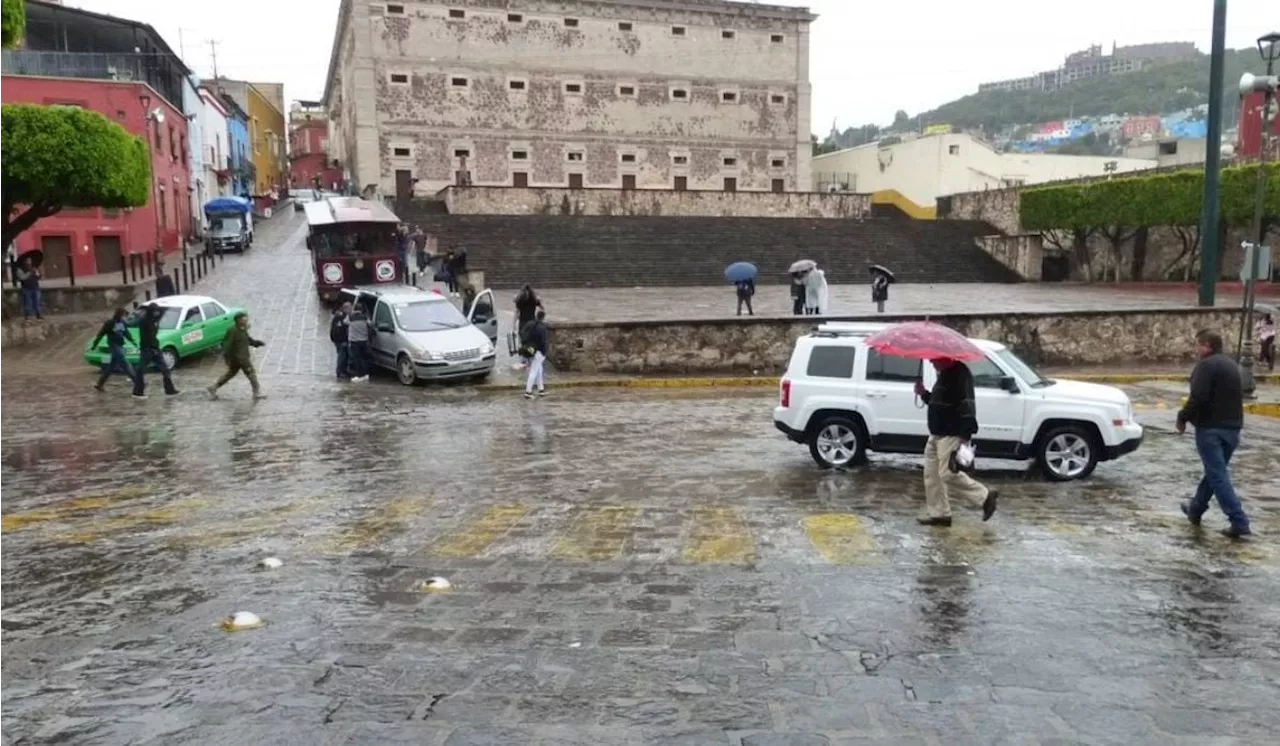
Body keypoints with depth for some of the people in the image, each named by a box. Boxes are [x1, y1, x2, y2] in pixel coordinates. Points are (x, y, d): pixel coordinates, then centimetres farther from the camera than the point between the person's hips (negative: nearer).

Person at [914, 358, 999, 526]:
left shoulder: (960, 374, -15)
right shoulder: (944, 374, 17)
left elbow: (967, 405, -24)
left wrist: (965, 435, -29)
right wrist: (924, 394, 11)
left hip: (952, 435, -10)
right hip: (937, 434, 10)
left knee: (948, 474, -11)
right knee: (932, 474, 9)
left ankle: (985, 497, 4)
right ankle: (938, 513, 16)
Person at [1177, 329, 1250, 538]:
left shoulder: (1206, 365, -14)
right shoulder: (1231, 365, 16)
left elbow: (1198, 397, -23)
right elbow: (1236, 396, 23)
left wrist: (1183, 418, -11)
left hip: (1211, 428, -9)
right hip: (1232, 427, 9)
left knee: (1218, 475, -7)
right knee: (1214, 471, 19)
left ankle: (1239, 522, -13)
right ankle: (1195, 509, 34)